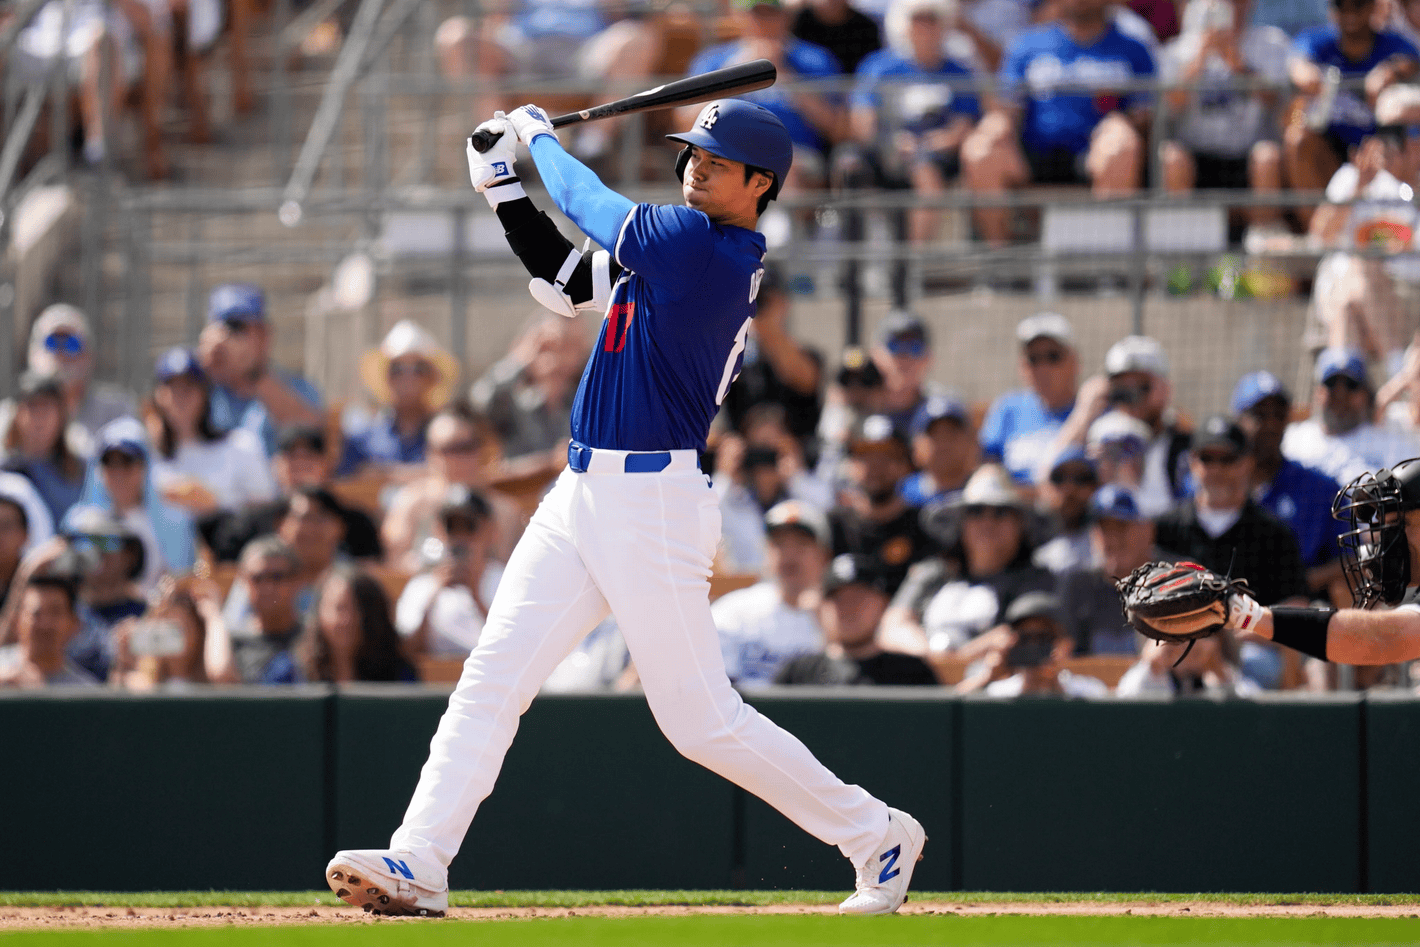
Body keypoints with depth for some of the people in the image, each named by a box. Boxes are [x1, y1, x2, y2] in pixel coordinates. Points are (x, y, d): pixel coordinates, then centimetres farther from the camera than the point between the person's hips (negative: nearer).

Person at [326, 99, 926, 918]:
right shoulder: (683, 249, 14)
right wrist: (501, 184, 17)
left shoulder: (703, 247, -14)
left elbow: (592, 204, -5)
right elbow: (567, 278, 23)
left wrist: (540, 136, 13)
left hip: (653, 505, -9)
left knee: (704, 720, -4)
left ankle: (876, 835, 11)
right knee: (492, 678, -1)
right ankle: (419, 865, -6)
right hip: (581, 499, 9)